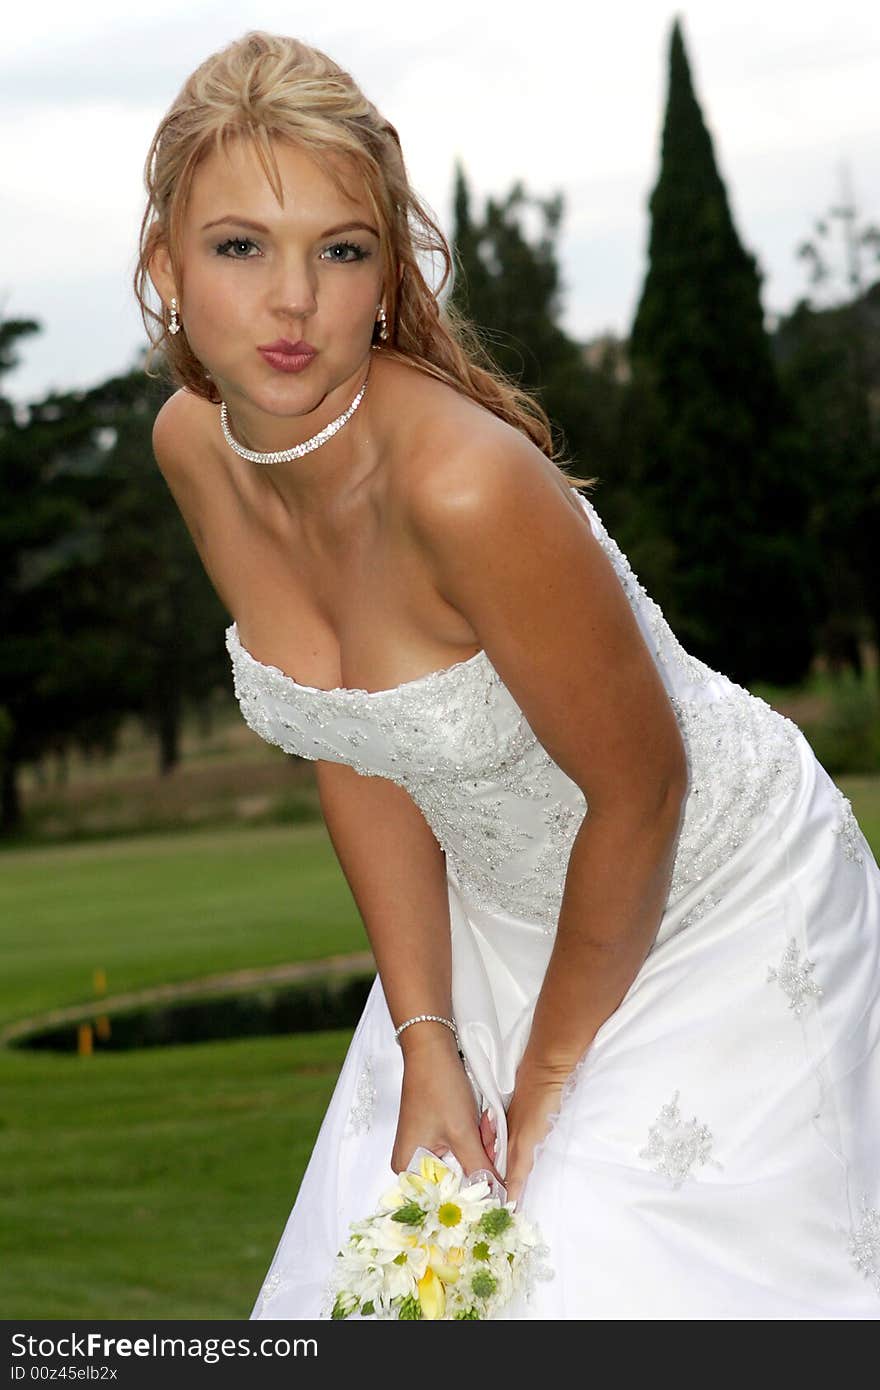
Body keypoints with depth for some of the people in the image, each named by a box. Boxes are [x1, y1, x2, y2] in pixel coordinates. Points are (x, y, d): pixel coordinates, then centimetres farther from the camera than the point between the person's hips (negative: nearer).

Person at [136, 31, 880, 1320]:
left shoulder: (465, 481, -34)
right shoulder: (198, 448, -11)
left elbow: (640, 789, -23)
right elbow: (357, 748, -1)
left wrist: (548, 1073, -9)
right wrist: (426, 1045, -5)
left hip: (706, 900, -6)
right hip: (493, 911, 7)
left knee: (608, 1285, -9)